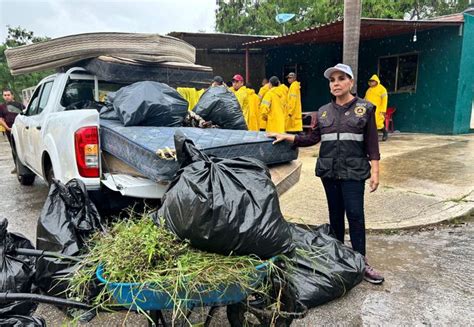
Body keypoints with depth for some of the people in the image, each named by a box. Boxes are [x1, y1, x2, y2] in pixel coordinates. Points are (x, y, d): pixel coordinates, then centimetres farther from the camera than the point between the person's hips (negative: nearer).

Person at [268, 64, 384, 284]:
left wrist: (374, 171, -7)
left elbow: (371, 143, -1)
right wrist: (287, 137, -3)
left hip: (353, 171, -3)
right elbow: (312, 138, 8)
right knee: (335, 213, 12)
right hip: (328, 170, 4)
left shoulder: (365, 108, 1)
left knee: (355, 214, -6)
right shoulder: (324, 111, 10)